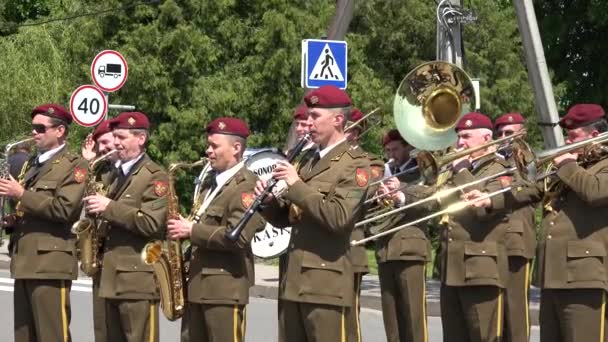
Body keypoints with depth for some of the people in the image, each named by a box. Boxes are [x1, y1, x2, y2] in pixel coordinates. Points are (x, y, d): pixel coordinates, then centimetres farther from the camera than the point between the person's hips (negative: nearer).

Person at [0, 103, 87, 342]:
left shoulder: (74, 166, -3)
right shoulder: (31, 165, 23)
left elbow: (64, 209, -16)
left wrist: (22, 195, -15)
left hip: (50, 262, -8)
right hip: (23, 262, 8)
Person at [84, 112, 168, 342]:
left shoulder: (155, 176, -8)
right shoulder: (119, 175, 20)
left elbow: (151, 224, -20)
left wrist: (109, 208, -19)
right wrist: (98, 211, 8)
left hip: (138, 278, -9)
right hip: (112, 278, 9)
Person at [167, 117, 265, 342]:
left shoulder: (246, 186, -12)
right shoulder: (211, 184, 18)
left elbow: (238, 236, -23)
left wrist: (192, 231, -17)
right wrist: (183, 228, 8)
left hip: (225, 287, -9)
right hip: (197, 284, 9)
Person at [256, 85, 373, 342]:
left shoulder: (355, 164, -7)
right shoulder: (308, 160, 17)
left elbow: (338, 218, -21)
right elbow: (285, 219, 20)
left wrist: (297, 185, -17)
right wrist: (269, 202, -1)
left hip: (326, 283, -8)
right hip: (293, 280, 8)